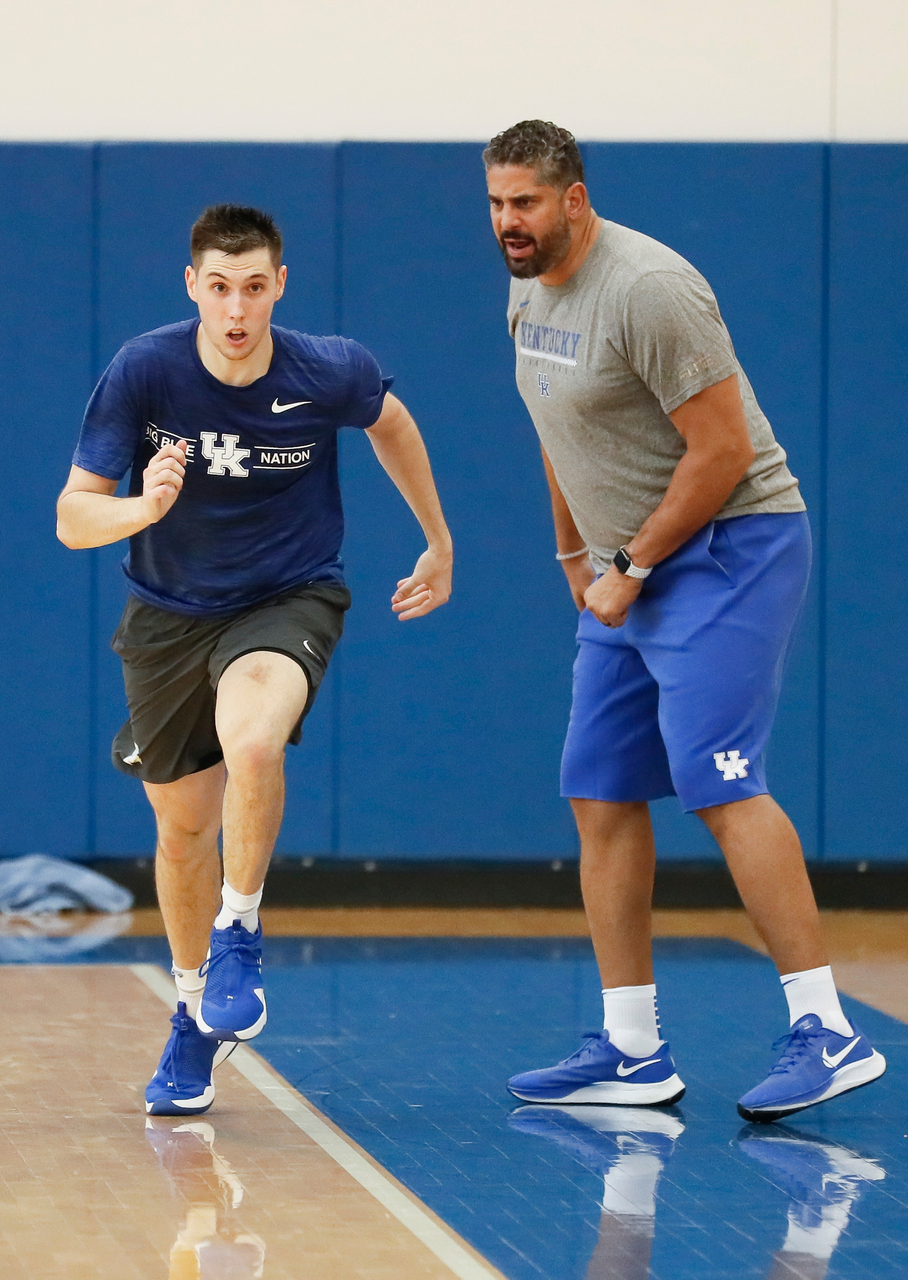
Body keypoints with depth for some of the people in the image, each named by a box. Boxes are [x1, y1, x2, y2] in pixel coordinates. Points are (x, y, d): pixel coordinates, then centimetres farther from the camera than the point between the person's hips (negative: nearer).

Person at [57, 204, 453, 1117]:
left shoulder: (329, 373, -18)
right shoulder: (142, 372, -19)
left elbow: (389, 421, 7)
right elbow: (72, 518, -17)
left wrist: (440, 544, 16)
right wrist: (143, 508, -39)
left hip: (287, 602, -2)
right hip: (169, 615, 2)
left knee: (252, 740, -35)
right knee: (183, 829, 13)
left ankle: (238, 938, -14)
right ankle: (196, 1016, 37)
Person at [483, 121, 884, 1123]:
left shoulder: (646, 290, -20)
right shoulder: (529, 294, 11)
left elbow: (723, 450, -21)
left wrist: (632, 569, -16)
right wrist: (578, 558, 22)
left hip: (727, 549, -10)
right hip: (627, 567, 10)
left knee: (716, 783, -19)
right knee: (601, 796, 6)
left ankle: (826, 1031, -19)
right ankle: (632, 1053, 10)